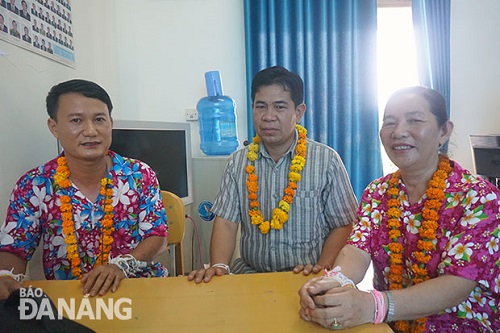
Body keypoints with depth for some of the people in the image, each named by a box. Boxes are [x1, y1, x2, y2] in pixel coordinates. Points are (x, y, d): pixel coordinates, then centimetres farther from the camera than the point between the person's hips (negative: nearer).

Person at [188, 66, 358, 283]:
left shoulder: (327, 161, -3)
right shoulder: (238, 162, 5)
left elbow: (343, 225, 1)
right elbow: (226, 221, 1)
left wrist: (321, 267, -13)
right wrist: (218, 265, -15)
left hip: (305, 276, -2)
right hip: (250, 272, 3)